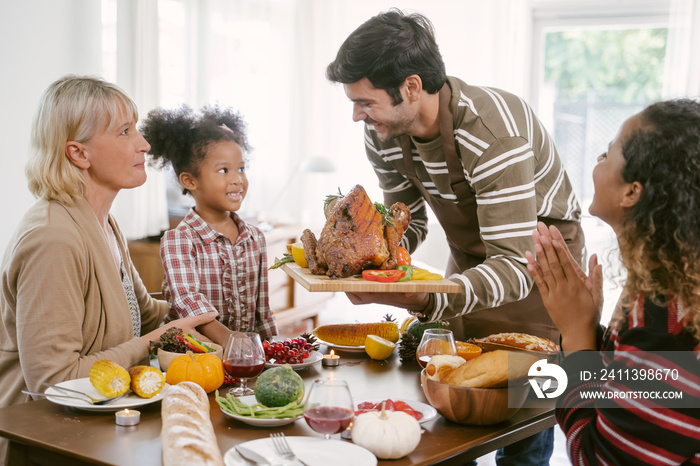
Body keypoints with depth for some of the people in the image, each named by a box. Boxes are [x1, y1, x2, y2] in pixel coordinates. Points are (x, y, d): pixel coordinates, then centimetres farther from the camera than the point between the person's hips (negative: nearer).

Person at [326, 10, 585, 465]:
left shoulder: (493, 133, -35)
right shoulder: (382, 135, -13)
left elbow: (515, 268, -39)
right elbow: (410, 224, 1)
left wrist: (415, 298, -53)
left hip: (536, 268, -6)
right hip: (468, 264, 6)